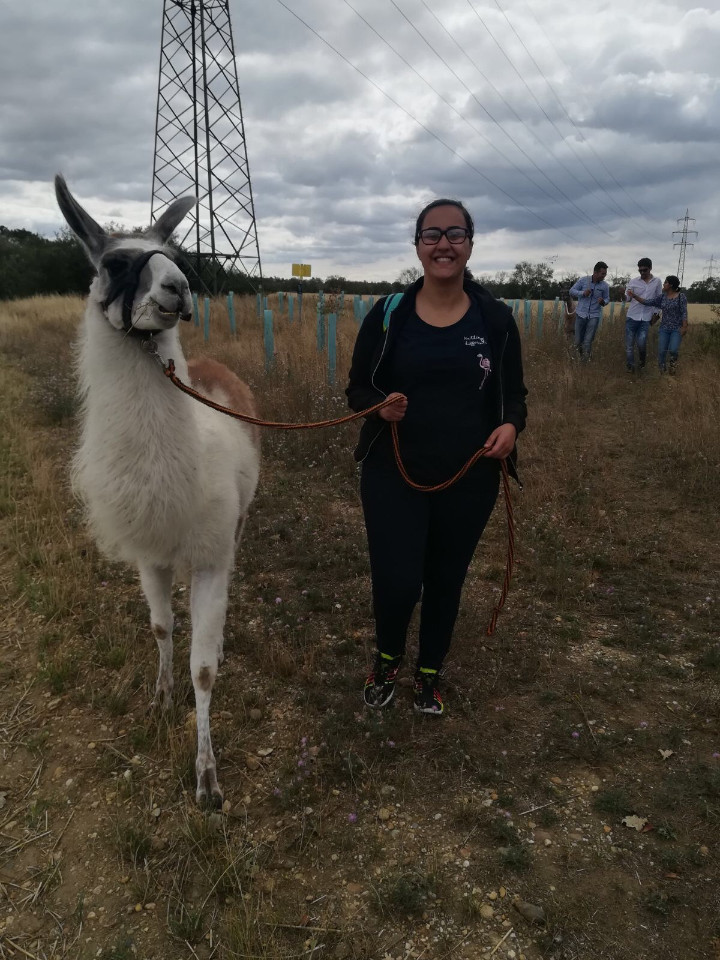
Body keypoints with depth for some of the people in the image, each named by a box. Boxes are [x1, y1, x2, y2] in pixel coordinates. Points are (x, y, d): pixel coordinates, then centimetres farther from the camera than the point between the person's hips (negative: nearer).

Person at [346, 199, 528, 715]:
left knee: (446, 580, 16)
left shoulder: (495, 318, -2)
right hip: (393, 475, -1)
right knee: (396, 582, -4)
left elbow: (514, 393, 4)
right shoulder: (388, 314, -4)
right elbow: (357, 388, 0)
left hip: (469, 479, 2)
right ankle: (388, 658, 33)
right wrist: (380, 405, -22)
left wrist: (511, 425, -18)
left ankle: (429, 672, 42)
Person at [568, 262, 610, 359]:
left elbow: (607, 298, 10)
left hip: (594, 316, 0)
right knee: (578, 341, 6)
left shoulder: (605, 286, -1)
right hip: (581, 314, 0)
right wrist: (583, 293, -17)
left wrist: (603, 302, -15)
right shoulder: (583, 280, -4)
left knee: (588, 342, -6)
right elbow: (572, 291, 0)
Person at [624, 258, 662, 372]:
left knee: (641, 343, -10)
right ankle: (630, 367, 13)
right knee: (629, 344, 1)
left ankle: (641, 361, 18)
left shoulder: (657, 281, 3)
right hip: (632, 317, 0)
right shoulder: (633, 282, -1)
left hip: (646, 319, 0)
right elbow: (626, 298, -4)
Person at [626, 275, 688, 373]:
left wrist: (684, 327, -15)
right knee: (661, 351, -5)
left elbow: (684, 313, -9)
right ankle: (661, 372, 10)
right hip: (664, 328, 4)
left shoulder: (681, 297, -5)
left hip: (677, 329, -4)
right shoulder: (662, 297, 8)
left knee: (672, 350, -21)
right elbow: (647, 302, 4)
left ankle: (673, 361, 11)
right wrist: (634, 296, -2)